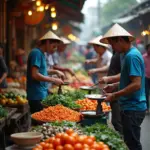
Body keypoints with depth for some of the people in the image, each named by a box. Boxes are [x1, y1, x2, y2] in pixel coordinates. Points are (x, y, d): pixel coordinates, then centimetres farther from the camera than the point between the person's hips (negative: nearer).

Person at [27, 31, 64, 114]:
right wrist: (54, 80, -16)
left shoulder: (41, 53, 15)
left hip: (42, 94, 9)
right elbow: (35, 75, -21)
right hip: (36, 96, -9)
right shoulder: (36, 53, -13)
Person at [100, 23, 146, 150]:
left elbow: (136, 84, -24)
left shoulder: (132, 56, -19)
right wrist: (115, 86, 11)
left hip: (133, 108, -10)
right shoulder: (126, 54, 12)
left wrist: (115, 96, -19)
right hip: (129, 107, 10)